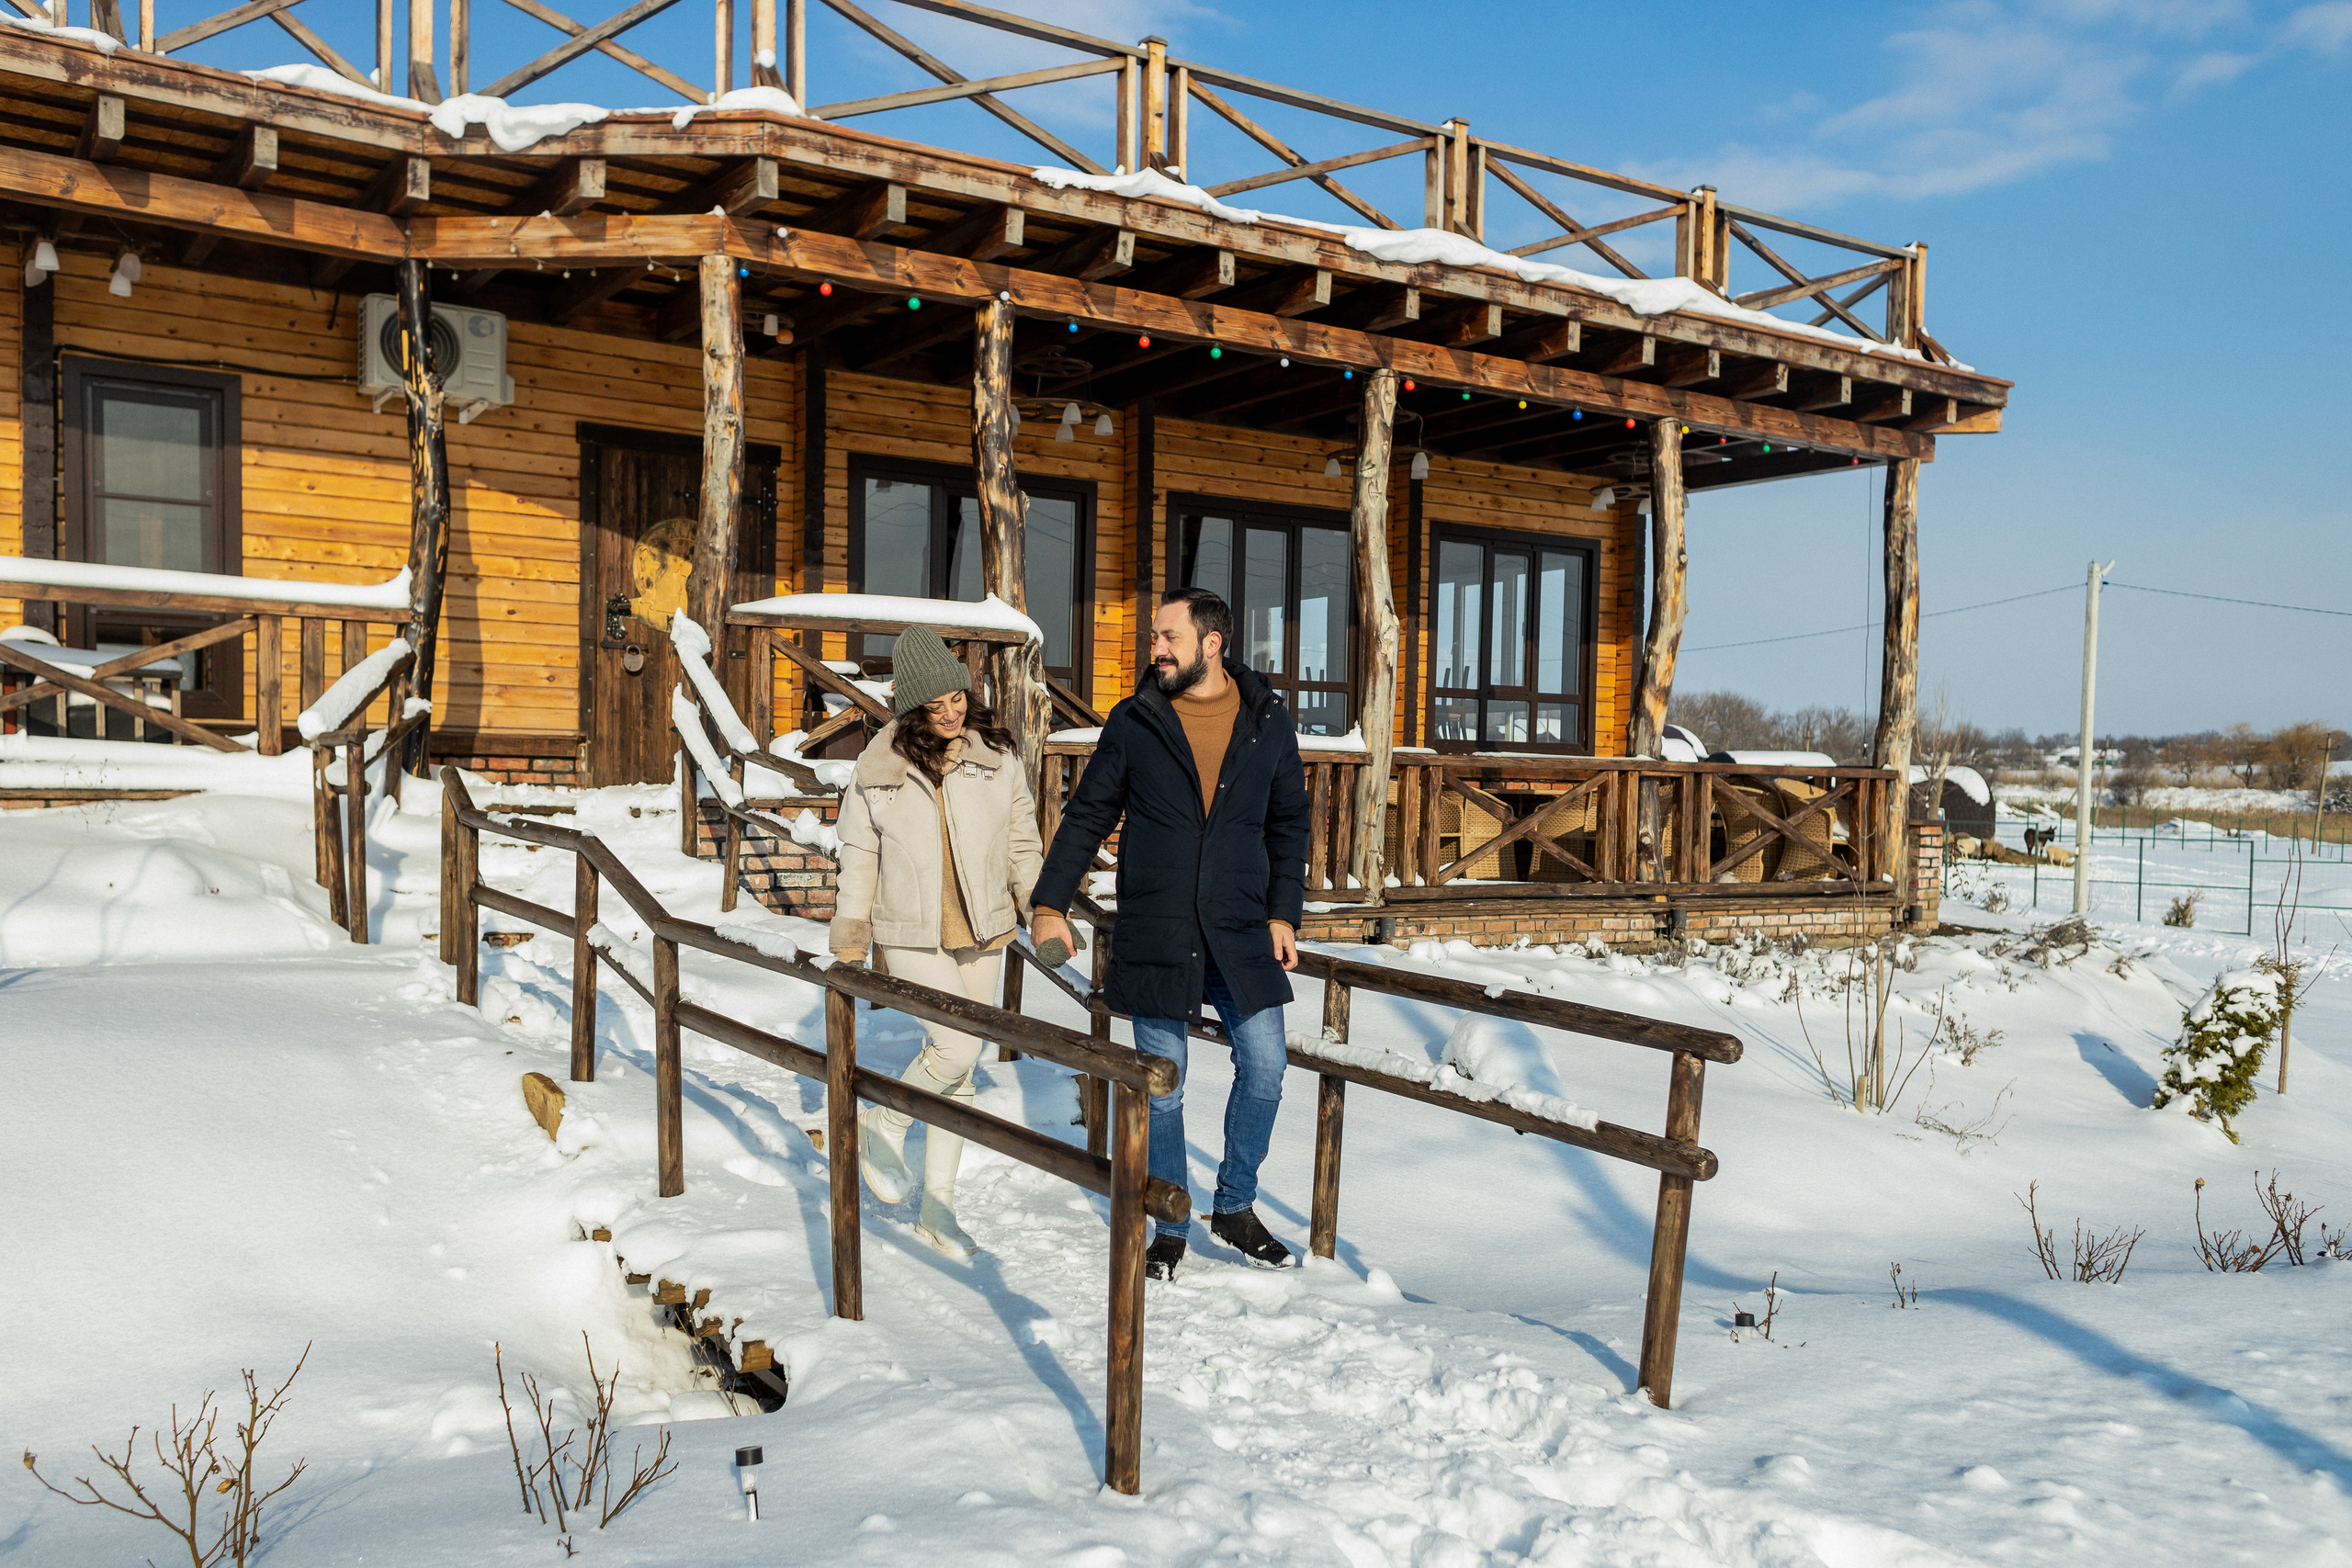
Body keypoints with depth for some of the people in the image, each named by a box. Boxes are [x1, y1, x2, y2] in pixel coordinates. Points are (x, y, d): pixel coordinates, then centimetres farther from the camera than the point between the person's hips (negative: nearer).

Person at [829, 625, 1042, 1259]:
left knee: (960, 1068, 9)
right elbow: (859, 851, 4)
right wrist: (850, 941, 4)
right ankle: (883, 1127, 10)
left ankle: (937, 1207, 22)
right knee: (958, 1045, -18)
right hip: (911, 935, -3)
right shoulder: (880, 764, -4)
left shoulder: (996, 754, -1)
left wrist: (1040, 911, 3)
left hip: (982, 933, 3)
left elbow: (1021, 839, 8)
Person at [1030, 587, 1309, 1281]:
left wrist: (1283, 914, 4)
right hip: (1153, 933, -1)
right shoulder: (1134, 721, 1)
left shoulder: (1268, 720, 4)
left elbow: (1288, 823, 11)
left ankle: (1234, 1208, 22)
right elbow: (1088, 815, 6)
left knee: (1264, 1068, 0)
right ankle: (1169, 1228, 20)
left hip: (1241, 933, 1)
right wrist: (1050, 903, 1)